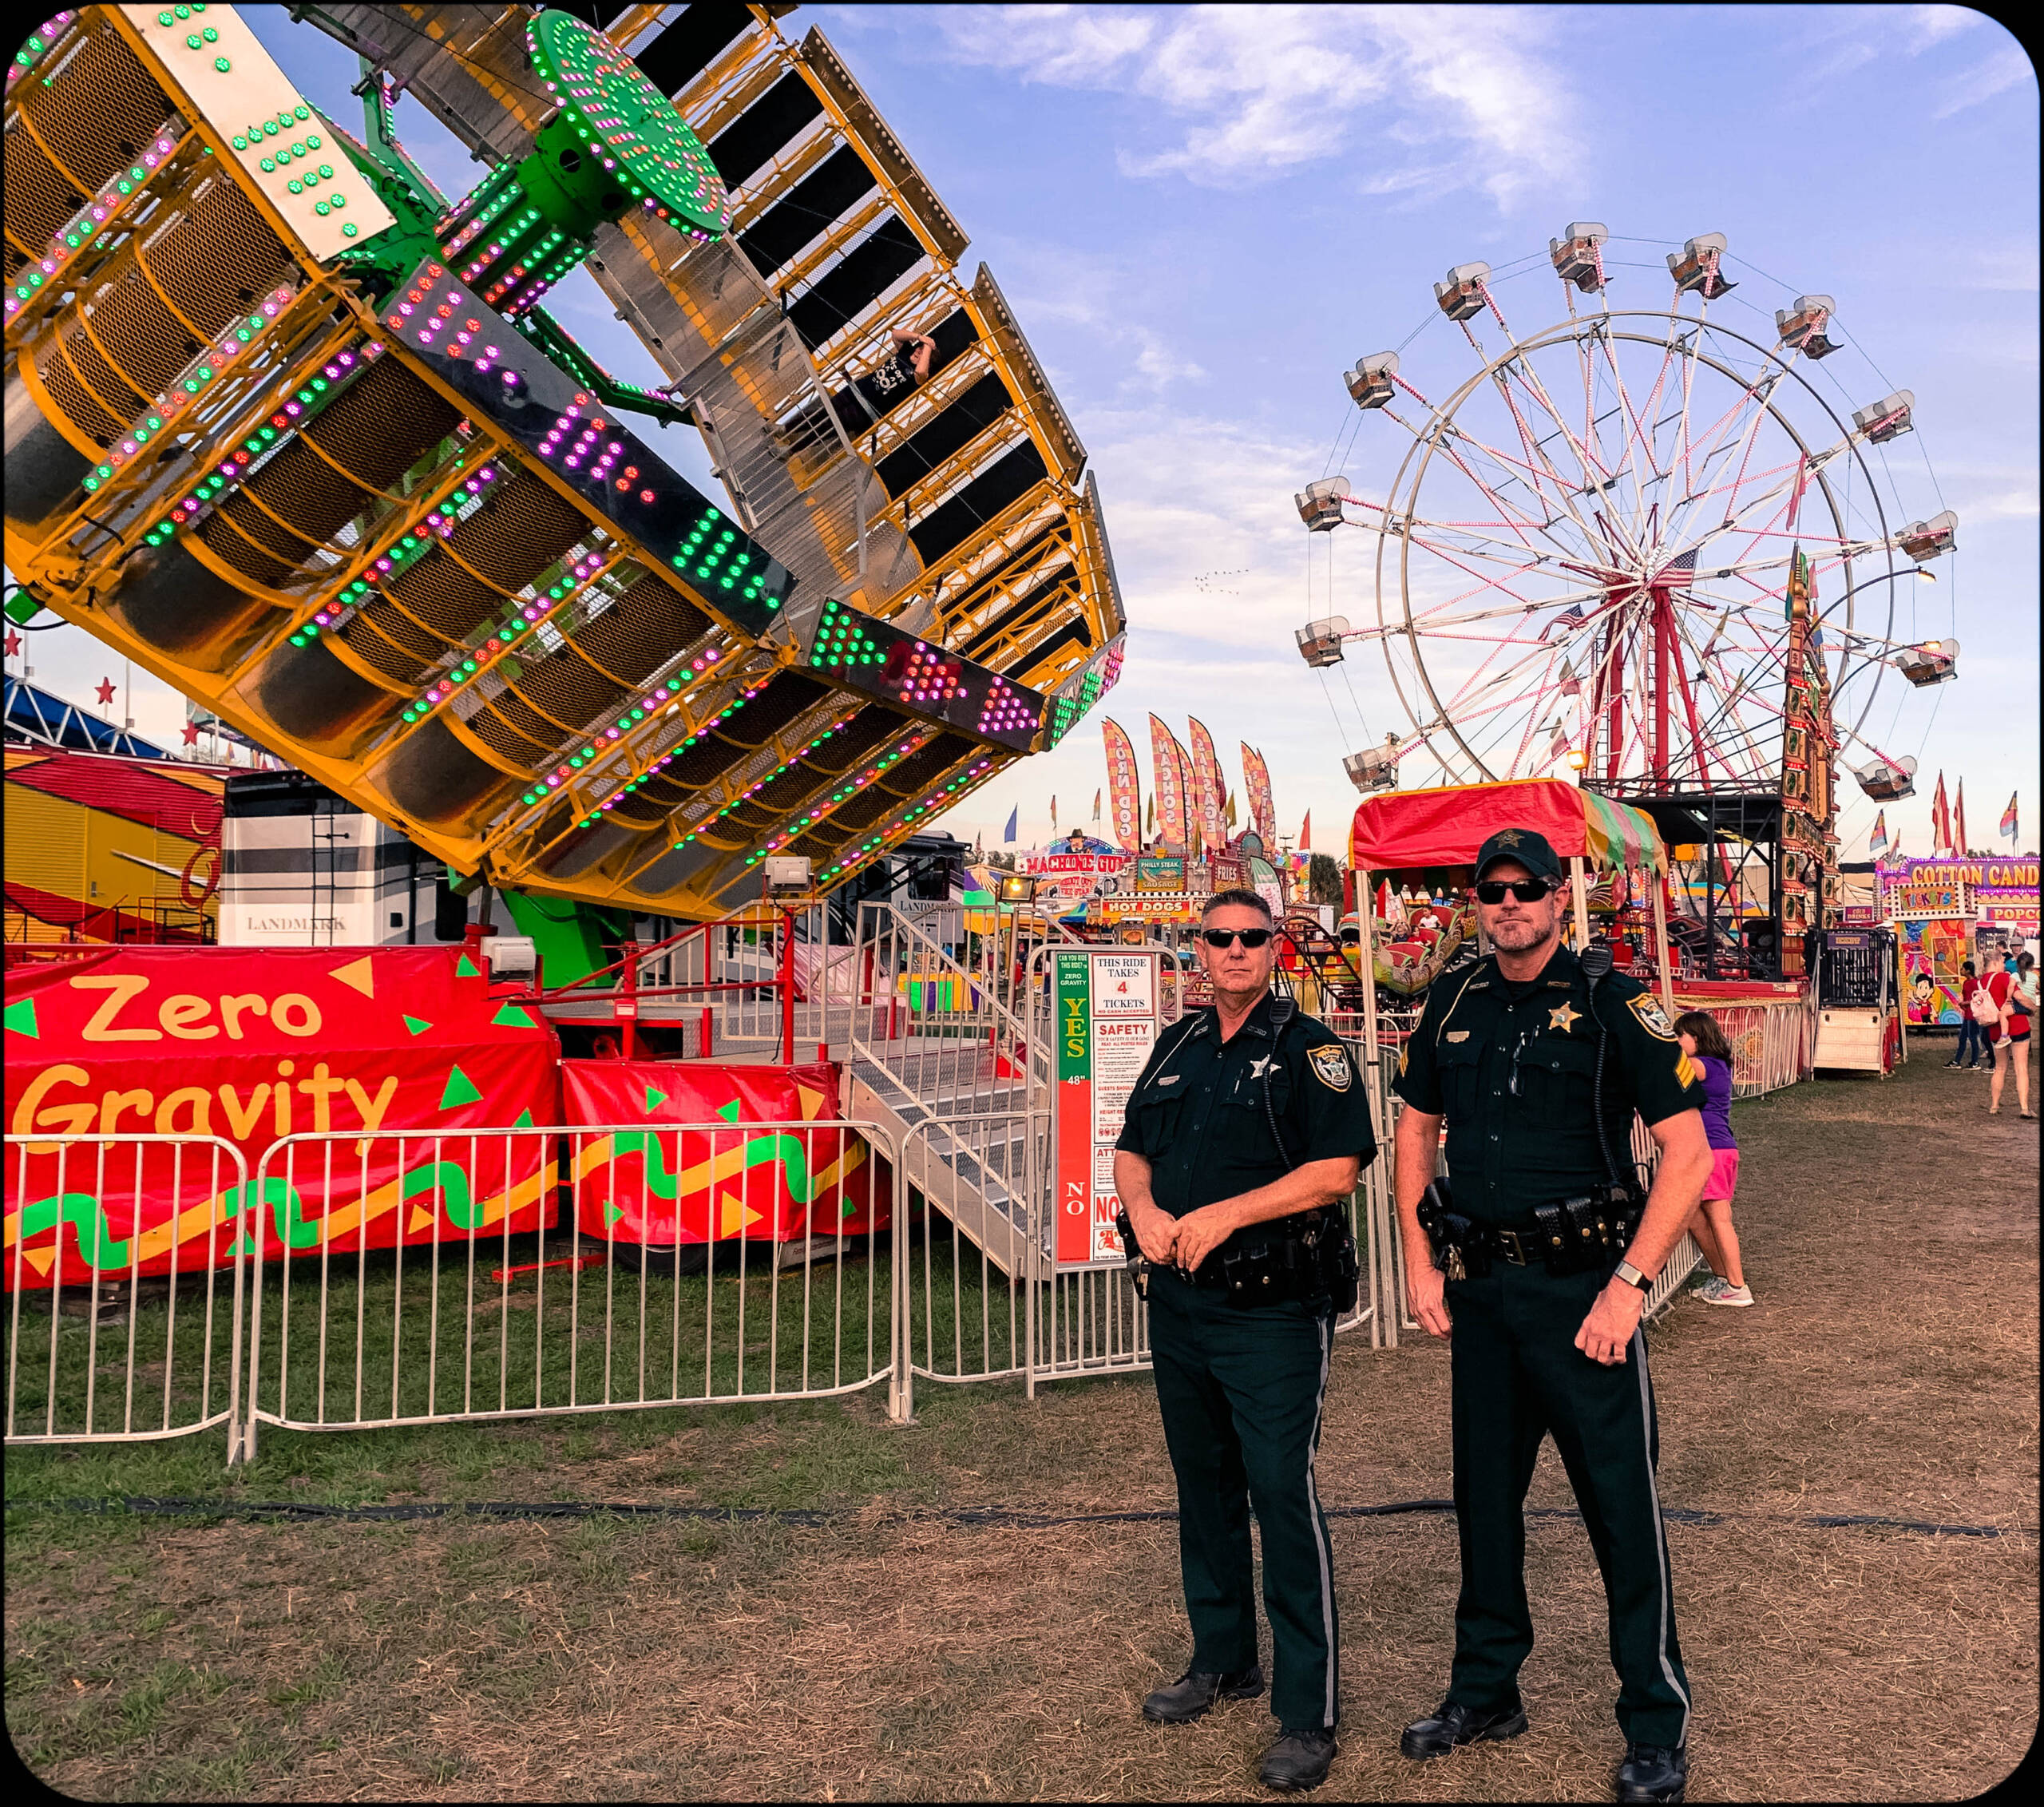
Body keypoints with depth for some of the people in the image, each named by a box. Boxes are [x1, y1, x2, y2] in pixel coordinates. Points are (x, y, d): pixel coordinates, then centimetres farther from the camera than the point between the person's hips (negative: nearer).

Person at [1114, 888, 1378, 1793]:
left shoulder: (1309, 1048, -6)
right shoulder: (1177, 1046, 13)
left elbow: (1337, 1167, -14)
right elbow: (1131, 1150, 15)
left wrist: (1225, 1214, -19)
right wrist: (1145, 1209, -6)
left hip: (1273, 1310, -6)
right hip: (1177, 1302, 6)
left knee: (1283, 1495, -5)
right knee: (1203, 1487, 17)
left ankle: (1308, 1714, 8)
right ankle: (1223, 1659, 35)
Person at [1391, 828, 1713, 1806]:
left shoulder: (1611, 1002, -9)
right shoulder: (1452, 1005, 6)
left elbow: (1687, 1148, -12)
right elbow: (1416, 1130, 14)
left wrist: (1629, 1283, -17)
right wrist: (1420, 1262, 6)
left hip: (1582, 1287, -5)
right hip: (1479, 1286, 5)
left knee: (1620, 1501, 3)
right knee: (1484, 1489, 15)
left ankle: (1657, 1724, 21)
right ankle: (1485, 1690, 32)